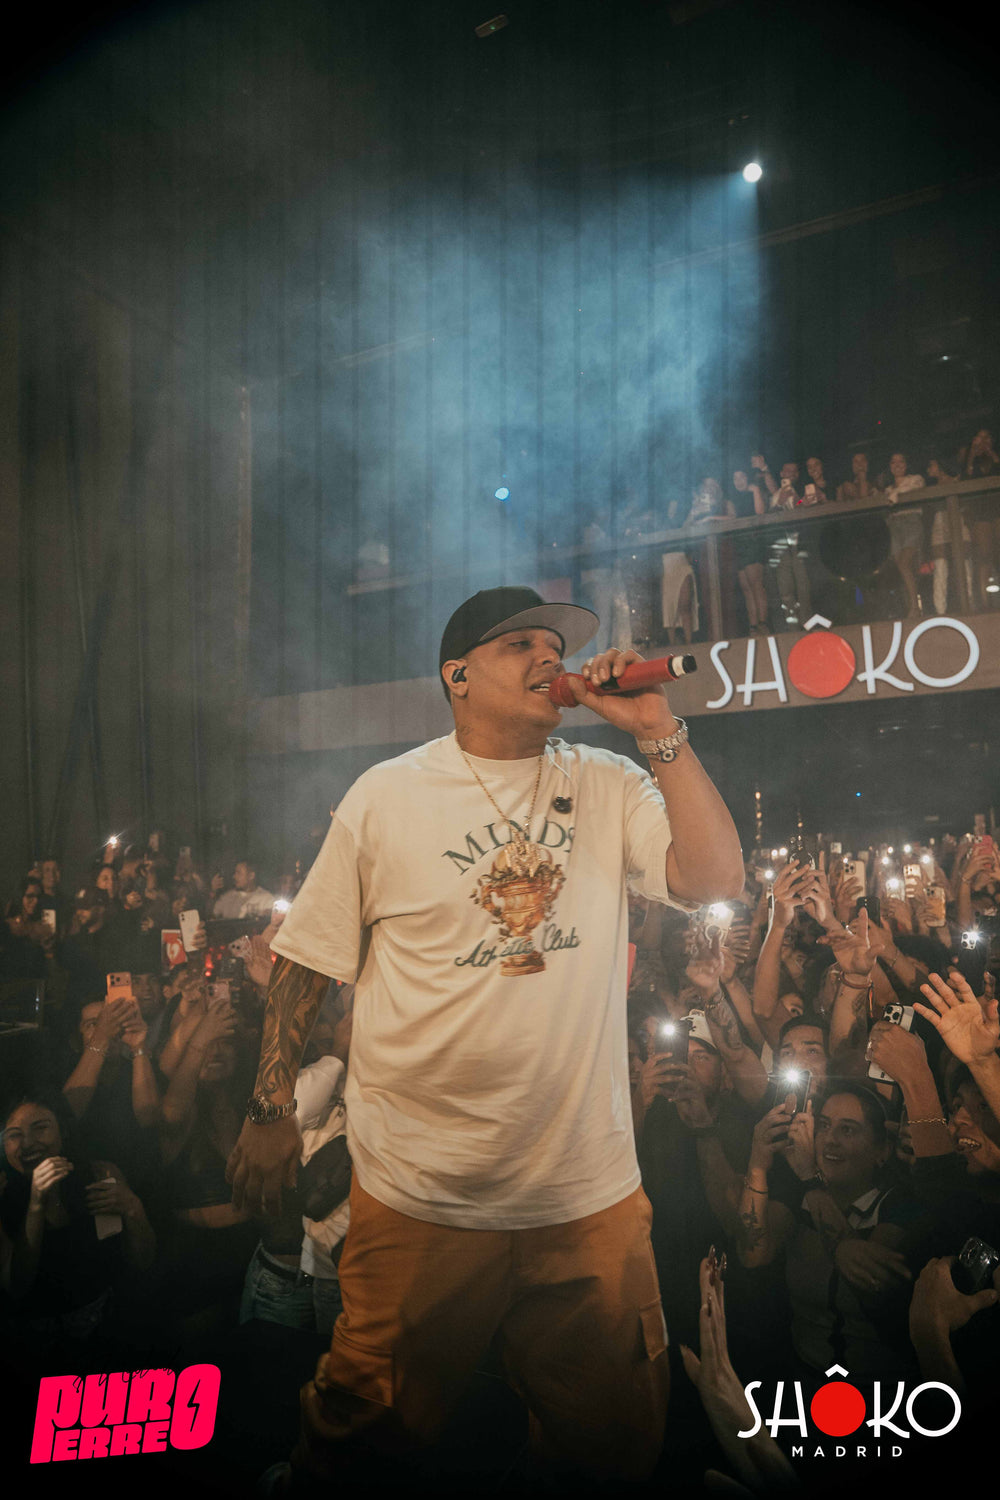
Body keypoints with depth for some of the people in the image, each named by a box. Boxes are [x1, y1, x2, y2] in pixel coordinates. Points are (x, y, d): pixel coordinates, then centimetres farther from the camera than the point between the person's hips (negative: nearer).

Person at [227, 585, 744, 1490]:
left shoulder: (608, 786, 2)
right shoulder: (388, 795, -4)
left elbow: (716, 879, -10)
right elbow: (309, 960, 1)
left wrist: (658, 730, -14)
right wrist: (272, 1109, 0)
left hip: (590, 1194, 2)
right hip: (421, 1193, -2)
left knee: (616, 1441, 19)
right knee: (372, 1431, 16)